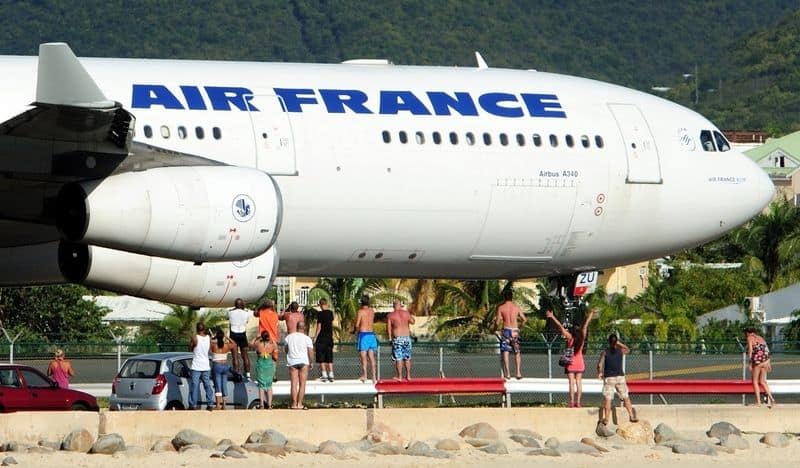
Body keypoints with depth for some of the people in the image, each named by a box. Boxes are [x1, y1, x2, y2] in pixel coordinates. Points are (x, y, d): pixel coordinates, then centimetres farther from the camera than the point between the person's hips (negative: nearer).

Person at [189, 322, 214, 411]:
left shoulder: (195, 338, -12)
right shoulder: (208, 338, 0)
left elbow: (190, 349, 0)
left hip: (196, 366, -4)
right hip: (206, 366, 4)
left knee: (194, 385, -1)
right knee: (207, 385, 9)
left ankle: (193, 404, -3)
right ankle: (209, 404, 9)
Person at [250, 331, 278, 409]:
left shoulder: (258, 345, -13)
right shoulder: (272, 345, -10)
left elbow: (251, 343, 10)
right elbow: (275, 358, 0)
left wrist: (257, 337, 14)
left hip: (260, 366, -1)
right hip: (270, 366, 1)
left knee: (261, 385, 7)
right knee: (269, 385, 11)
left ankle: (261, 404, 2)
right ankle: (269, 404, 10)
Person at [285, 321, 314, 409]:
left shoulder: (289, 337, 6)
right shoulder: (307, 338, -4)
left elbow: (286, 350, 17)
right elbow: (311, 352, -8)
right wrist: (311, 362, 6)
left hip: (292, 362, 2)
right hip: (304, 362, -2)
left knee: (294, 384, 1)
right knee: (302, 384, 2)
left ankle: (294, 404, -4)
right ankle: (299, 404, -3)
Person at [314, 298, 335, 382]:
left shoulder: (320, 314, -12)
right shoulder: (330, 313, 5)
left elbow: (319, 327, -12)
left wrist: (315, 338, -6)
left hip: (321, 337, -5)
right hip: (329, 337, 5)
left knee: (321, 358, 0)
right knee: (329, 358, 10)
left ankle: (324, 375, -5)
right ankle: (331, 375, 7)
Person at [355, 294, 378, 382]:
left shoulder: (361, 311, -7)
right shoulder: (372, 311, 9)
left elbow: (357, 325, -10)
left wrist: (358, 330, 10)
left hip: (363, 334, -5)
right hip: (371, 334, 5)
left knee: (363, 356, -4)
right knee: (371, 357, 6)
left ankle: (364, 375, -8)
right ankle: (374, 376, 4)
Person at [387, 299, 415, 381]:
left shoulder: (390, 315, -5)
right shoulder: (406, 313, 1)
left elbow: (388, 328, -8)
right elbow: (412, 321, 14)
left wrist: (390, 338, 3)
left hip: (397, 338, -3)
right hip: (407, 337, 3)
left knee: (398, 358, 0)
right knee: (407, 358, 13)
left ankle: (399, 376, -1)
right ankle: (408, 375, 17)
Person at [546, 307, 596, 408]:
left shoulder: (570, 338, -12)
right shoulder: (582, 338, -5)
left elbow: (561, 326, -14)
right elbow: (586, 325, 3)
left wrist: (552, 317, -12)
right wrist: (591, 314, 11)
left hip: (571, 362, -3)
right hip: (580, 362, 3)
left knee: (572, 382, -4)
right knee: (579, 382, 5)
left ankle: (572, 402, -11)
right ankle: (578, 402, 0)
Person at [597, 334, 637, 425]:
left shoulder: (605, 352, -2)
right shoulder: (621, 351, 3)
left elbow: (600, 364, -10)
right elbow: (627, 349, 27)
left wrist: (599, 373, 7)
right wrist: (619, 343, 25)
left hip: (609, 377, -2)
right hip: (620, 376, 2)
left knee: (608, 398, -1)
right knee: (626, 397, 10)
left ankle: (606, 419, -3)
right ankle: (632, 417, 10)